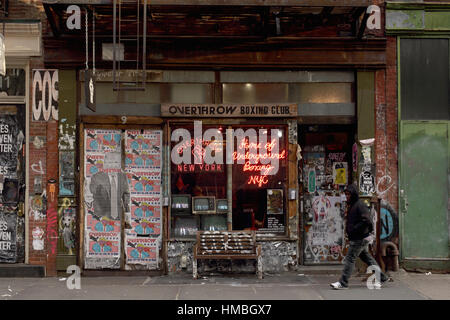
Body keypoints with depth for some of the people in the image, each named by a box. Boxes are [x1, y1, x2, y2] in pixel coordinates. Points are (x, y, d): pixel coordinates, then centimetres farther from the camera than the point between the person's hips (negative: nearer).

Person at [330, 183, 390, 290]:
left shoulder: (360, 205, -17)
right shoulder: (351, 205, 13)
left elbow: (367, 221, -26)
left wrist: (354, 230, -23)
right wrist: (348, 228, 9)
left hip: (360, 238, -10)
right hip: (356, 238, 10)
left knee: (350, 259, -6)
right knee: (366, 257, 18)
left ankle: (343, 283, -2)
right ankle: (382, 277, 28)